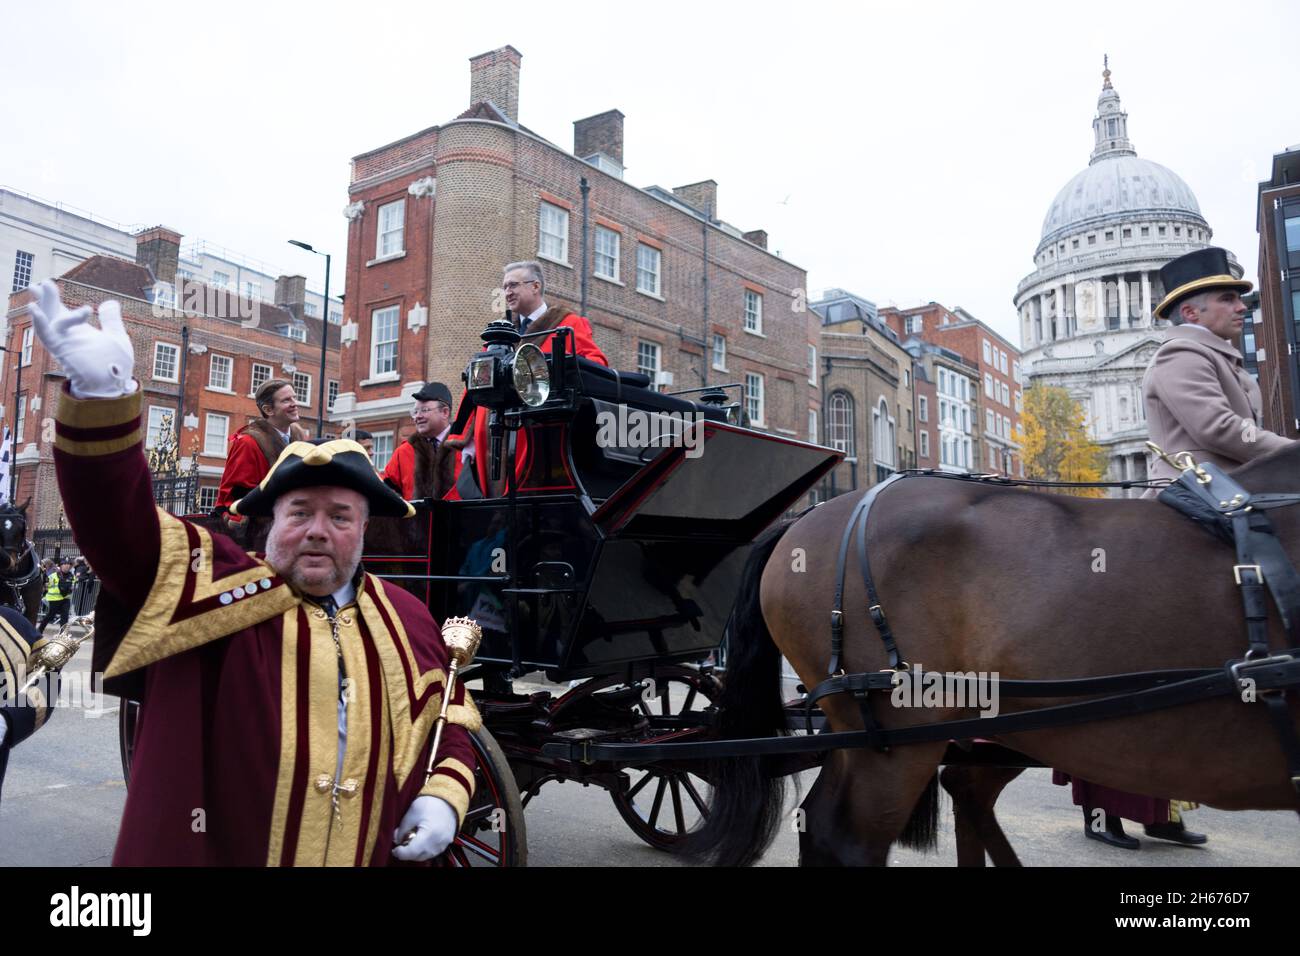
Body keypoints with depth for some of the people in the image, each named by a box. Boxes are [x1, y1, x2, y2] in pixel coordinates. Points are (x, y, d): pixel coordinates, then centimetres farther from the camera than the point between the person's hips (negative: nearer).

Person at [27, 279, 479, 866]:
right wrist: (102, 394, -33)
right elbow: (118, 520, -19)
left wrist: (445, 795, -3)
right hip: (199, 851, -2)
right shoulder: (214, 584, -6)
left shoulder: (408, 621, 3)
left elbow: (452, 719, 14)